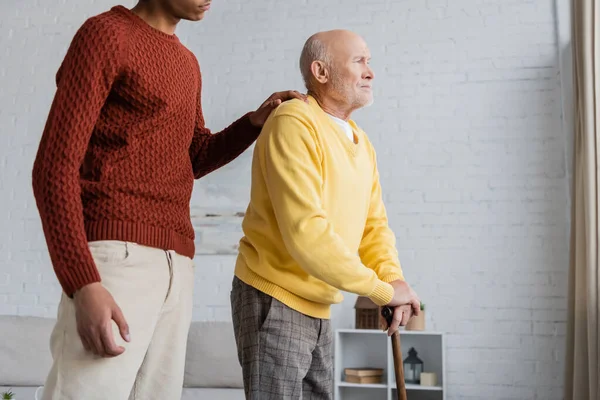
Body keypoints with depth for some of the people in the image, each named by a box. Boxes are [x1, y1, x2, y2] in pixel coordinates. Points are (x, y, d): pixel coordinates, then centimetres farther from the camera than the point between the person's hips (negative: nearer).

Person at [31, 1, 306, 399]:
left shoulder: (187, 63, 21)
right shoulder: (105, 33, -2)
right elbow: (54, 167, -9)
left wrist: (256, 120, 13)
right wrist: (83, 284, -20)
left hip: (175, 260, 7)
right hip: (117, 252, -7)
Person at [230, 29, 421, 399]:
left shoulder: (362, 144, 9)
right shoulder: (293, 124, -19)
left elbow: (374, 225, 9)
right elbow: (306, 231, -28)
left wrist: (394, 279, -11)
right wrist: (382, 290, -20)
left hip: (318, 308, 8)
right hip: (274, 300, -8)